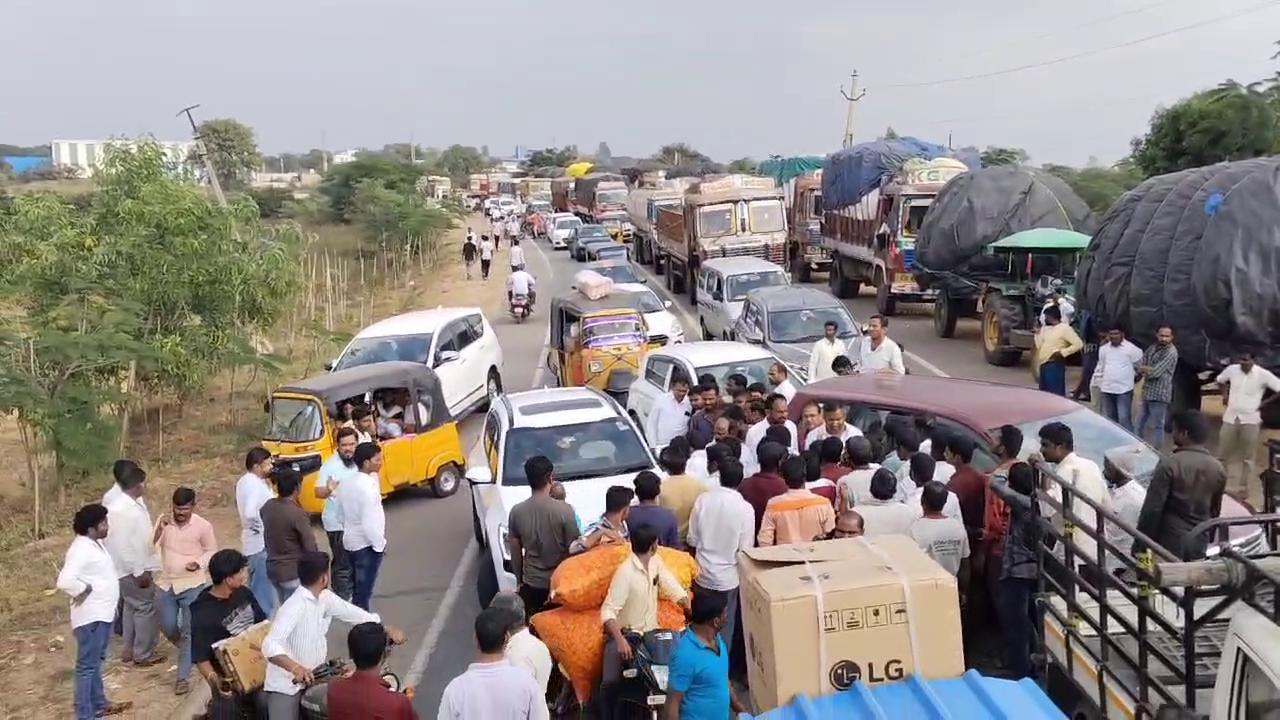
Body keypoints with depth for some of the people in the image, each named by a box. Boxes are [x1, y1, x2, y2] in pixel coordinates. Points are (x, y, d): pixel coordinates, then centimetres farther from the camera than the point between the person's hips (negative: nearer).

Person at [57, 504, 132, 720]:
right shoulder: (82, 549, -23)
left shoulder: (94, 543, 7)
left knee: (96, 662, 21)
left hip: (103, 613, 10)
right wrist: (84, 590, -20)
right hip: (91, 616, -10)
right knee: (87, 665, -1)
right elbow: (65, 581, -34)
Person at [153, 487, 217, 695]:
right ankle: (188, 651, 40)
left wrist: (199, 563, -18)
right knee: (168, 627, 8)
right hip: (166, 583, 4)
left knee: (188, 631, -5)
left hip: (192, 584, -4)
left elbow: (212, 551, 0)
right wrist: (160, 527, -24)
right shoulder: (164, 521, -2)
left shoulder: (203, 526, -10)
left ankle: (183, 677, 2)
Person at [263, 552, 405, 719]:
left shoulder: (325, 598, 0)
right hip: (285, 686, -8)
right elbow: (270, 645, -37)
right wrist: (295, 668, -53)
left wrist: (387, 629, -1)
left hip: (312, 678, 8)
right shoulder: (294, 607, -27)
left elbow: (353, 614, 10)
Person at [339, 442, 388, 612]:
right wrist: (380, 544, -14)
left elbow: (345, 514, 10)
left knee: (357, 588, 20)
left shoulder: (350, 483, 3)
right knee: (363, 591, 0)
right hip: (366, 544, -9)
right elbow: (369, 523, -26)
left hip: (350, 541, 9)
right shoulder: (368, 488, -24)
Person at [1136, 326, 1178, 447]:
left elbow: (1156, 372, -19)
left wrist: (1144, 369, -2)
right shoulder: (1152, 347, 11)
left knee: (1156, 425, -4)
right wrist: (1148, 370, -11)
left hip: (1159, 394, -8)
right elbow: (1140, 366, 9)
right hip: (1147, 392, 8)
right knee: (1141, 423, 16)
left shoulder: (1171, 352, -14)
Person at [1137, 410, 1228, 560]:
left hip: (1170, 541, -5)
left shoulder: (1169, 464, -15)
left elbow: (1152, 508, -15)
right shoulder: (1218, 468, 4)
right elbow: (1215, 510, 15)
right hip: (1199, 542, 5)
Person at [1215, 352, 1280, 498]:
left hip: (1250, 419, -3)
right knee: (1222, 453, 8)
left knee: (1247, 457, 3)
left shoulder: (1263, 374, -12)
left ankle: (1243, 487, 13)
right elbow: (1220, 380, 19)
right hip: (1230, 417, 3)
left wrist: (1265, 402, -7)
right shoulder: (1232, 369, -3)